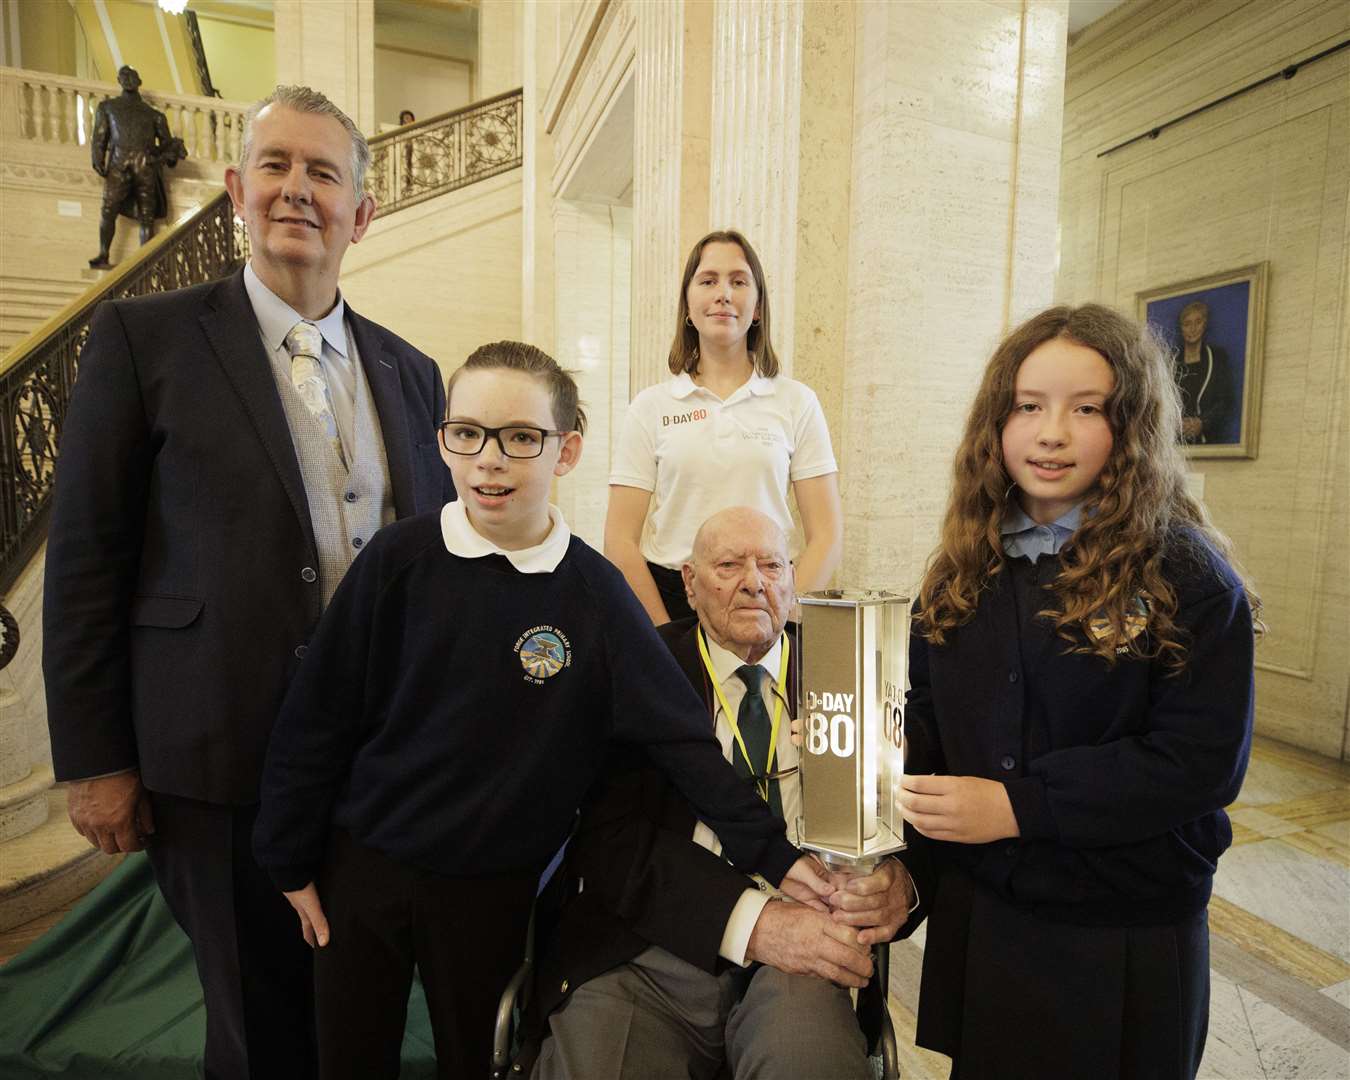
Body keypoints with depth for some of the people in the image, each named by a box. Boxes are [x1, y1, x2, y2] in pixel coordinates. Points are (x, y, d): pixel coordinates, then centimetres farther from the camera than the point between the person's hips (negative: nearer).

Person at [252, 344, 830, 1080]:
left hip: (491, 888, 0)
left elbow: (680, 737, -11)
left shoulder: (594, 593, -13)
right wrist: (292, 862, 0)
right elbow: (317, 717, -5)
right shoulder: (400, 559, -12)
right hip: (361, 870, 1)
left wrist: (770, 854, -12)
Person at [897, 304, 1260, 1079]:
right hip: (974, 910, 4)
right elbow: (929, 715, 5)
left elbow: (1202, 758, -18)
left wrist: (1018, 806, -23)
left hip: (1125, 937, -3)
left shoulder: (1190, 578, -12)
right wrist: (892, 752, -16)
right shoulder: (967, 568, 1)